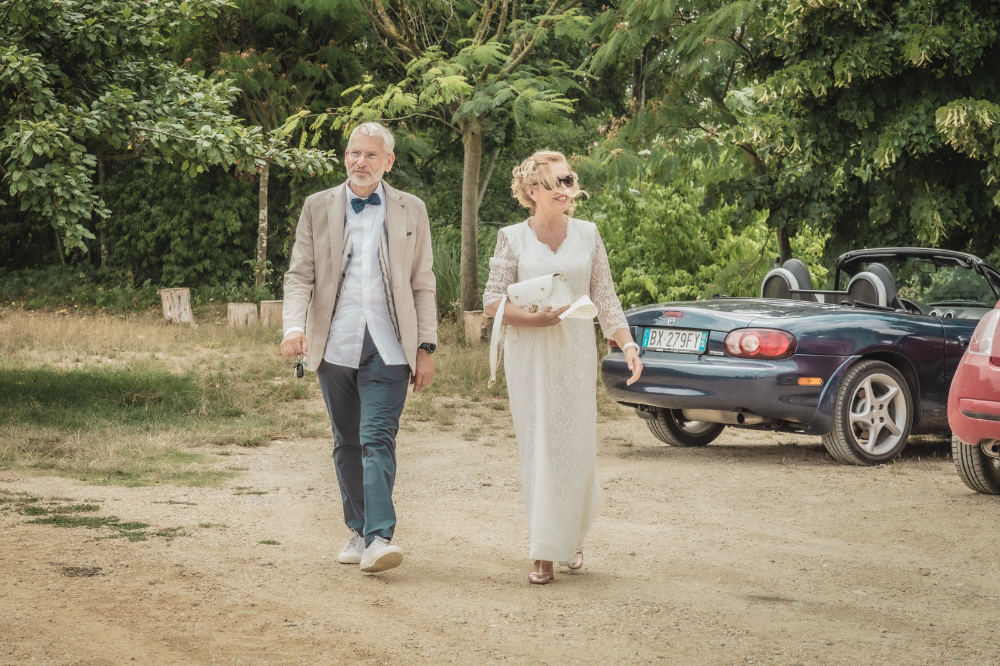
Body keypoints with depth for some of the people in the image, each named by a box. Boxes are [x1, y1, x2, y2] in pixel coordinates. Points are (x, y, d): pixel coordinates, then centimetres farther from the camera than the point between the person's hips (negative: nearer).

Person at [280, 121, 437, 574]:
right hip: (335, 346, 2)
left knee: (378, 440, -13)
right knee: (347, 444, 10)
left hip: (388, 349, -2)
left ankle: (379, 538, -20)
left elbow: (422, 284, 8)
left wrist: (426, 348, 2)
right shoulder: (318, 207, 8)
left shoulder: (411, 211, 7)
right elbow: (299, 275, 3)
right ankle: (358, 531, 21)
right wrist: (294, 326, -14)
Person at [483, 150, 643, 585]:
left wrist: (627, 343, -6)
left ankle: (571, 537, 23)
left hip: (576, 354, 2)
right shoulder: (513, 238, 1)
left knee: (576, 447, 0)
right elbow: (492, 302, -1)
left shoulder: (587, 235, 7)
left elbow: (605, 299, 7)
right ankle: (545, 553, 1)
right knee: (538, 449, -3)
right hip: (528, 354, -2)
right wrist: (533, 318, -18)